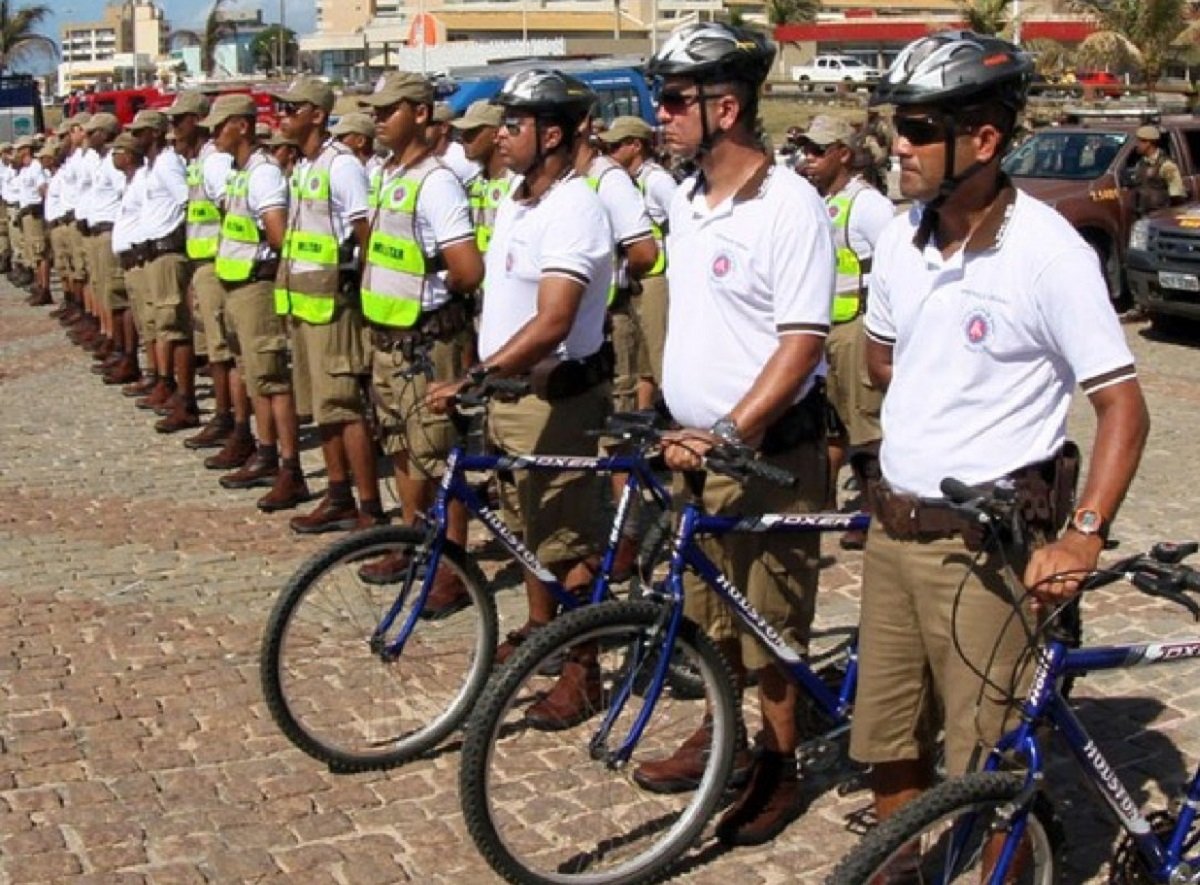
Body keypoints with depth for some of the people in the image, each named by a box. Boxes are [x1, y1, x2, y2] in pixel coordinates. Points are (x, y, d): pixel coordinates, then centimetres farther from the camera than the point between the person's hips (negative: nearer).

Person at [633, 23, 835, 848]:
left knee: (772, 624, 5)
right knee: (709, 614, 19)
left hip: (769, 455, -8)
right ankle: (722, 738, 36)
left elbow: (802, 344, -22)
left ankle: (779, 769, 21)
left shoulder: (789, 206, -18)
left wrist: (730, 432, -26)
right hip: (696, 446, 8)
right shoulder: (690, 200, 8)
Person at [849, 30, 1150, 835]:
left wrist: (1085, 535, -22)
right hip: (894, 528, 6)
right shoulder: (902, 239, 4)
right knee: (889, 745, 16)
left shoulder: (1047, 252, -15)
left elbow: (1123, 405, -14)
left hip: (987, 545, -6)